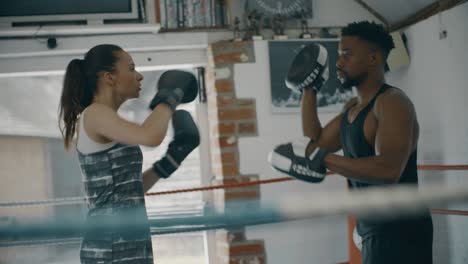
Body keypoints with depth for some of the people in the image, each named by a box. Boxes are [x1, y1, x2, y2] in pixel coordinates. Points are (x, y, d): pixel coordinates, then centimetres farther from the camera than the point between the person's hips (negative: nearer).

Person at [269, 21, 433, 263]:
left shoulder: (392, 102, -17)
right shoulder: (352, 108, 12)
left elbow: (389, 170, -31)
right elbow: (317, 143, 13)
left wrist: (322, 158, -32)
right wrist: (308, 89, 13)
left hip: (399, 233, -9)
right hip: (375, 231, 9)